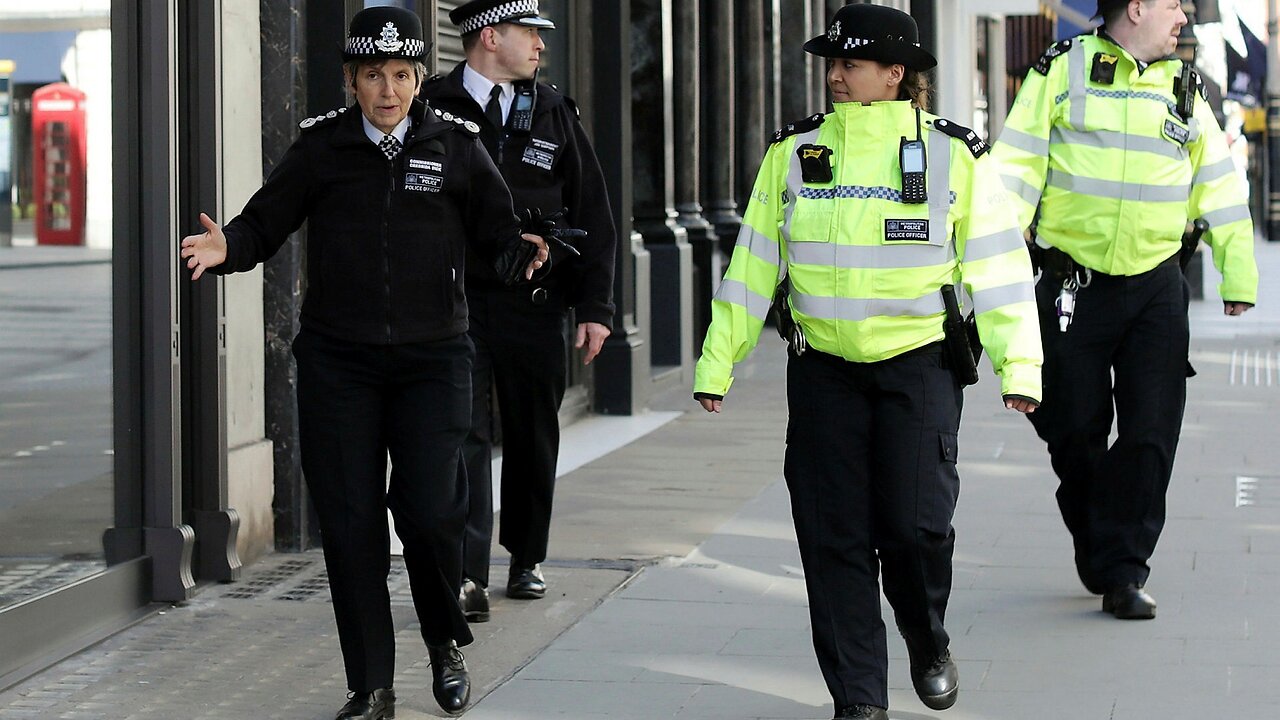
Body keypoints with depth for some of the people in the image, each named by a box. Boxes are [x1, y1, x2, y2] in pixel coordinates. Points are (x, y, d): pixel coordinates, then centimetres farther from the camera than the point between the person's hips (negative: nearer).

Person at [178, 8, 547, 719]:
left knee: (430, 511, -11)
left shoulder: (456, 147, 5)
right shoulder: (321, 148, 4)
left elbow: (499, 234, 7)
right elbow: (265, 225, 5)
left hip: (433, 359, -1)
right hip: (338, 361, 1)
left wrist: (525, 252, -15)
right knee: (350, 522, 0)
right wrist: (228, 248, -15)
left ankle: (446, 642, 18)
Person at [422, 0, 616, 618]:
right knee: (465, 434, -11)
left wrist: (595, 306, 5)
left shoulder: (553, 114, 11)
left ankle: (526, 558, 27)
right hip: (458, 301, -3)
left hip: (535, 304, 4)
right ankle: (468, 577, -14)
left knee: (534, 436, 11)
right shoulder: (433, 110, 0)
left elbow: (592, 216, 11)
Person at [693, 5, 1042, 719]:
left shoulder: (955, 154, -1)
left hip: (919, 363, -2)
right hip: (823, 369, 2)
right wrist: (717, 362, 7)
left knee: (917, 523, -10)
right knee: (835, 534, 0)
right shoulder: (795, 152, 5)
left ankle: (929, 646, 21)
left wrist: (1019, 365, -8)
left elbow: (997, 264, -1)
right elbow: (753, 261, 8)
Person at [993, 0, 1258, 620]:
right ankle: (1092, 540, 29)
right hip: (1071, 285, -2)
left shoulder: (1182, 90, 10)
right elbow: (1016, 170, -3)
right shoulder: (1061, 73, -1)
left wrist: (1239, 275, 15)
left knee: (1151, 434, -5)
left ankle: (1121, 571, 3)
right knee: (1075, 429, 5)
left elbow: (1218, 185, 16)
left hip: (1155, 289, 3)